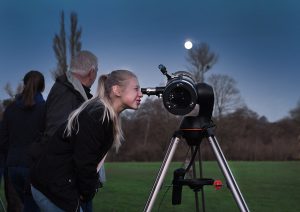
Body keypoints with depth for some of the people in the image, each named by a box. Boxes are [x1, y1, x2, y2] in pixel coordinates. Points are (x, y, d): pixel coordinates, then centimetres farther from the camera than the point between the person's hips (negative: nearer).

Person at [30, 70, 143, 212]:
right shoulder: (98, 116, -18)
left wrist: (90, 188, 6)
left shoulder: (108, 116, 12)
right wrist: (88, 192, -8)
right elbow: (83, 161, -21)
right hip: (55, 189, -9)